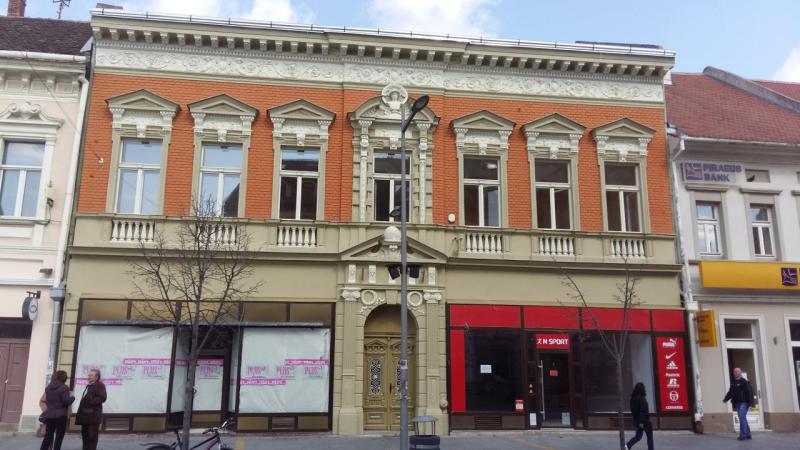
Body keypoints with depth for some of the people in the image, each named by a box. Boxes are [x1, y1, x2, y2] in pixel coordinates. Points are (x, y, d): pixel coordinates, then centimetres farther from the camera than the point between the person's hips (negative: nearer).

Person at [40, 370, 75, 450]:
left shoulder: (48, 387, 9)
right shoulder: (63, 387, -13)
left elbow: (46, 400, 19)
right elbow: (67, 401, -17)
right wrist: (72, 397, 1)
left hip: (49, 415, 6)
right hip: (60, 415, -6)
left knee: (48, 436, 12)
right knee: (59, 437, 1)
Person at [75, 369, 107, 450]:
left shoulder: (100, 385, -7)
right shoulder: (88, 386, 22)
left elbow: (102, 398, -19)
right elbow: (84, 399, 24)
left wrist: (90, 401, -23)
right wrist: (80, 412, 14)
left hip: (93, 415, -9)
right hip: (86, 414, 9)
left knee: (92, 436, -6)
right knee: (85, 434, 14)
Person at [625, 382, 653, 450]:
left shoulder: (633, 398, 5)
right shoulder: (642, 398, -18)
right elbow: (643, 410, -22)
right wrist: (641, 421, -22)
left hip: (637, 420, 7)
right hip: (644, 421, -7)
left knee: (638, 436, 12)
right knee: (649, 436, 9)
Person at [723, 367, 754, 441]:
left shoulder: (744, 381, -11)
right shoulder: (733, 382, 12)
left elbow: (749, 392, -15)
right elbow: (730, 392, 17)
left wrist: (750, 403, -18)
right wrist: (725, 399, 7)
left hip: (744, 403, -8)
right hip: (737, 403, 8)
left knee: (742, 418, -12)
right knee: (743, 419, 12)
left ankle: (743, 435, -9)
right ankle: (748, 435, 20)